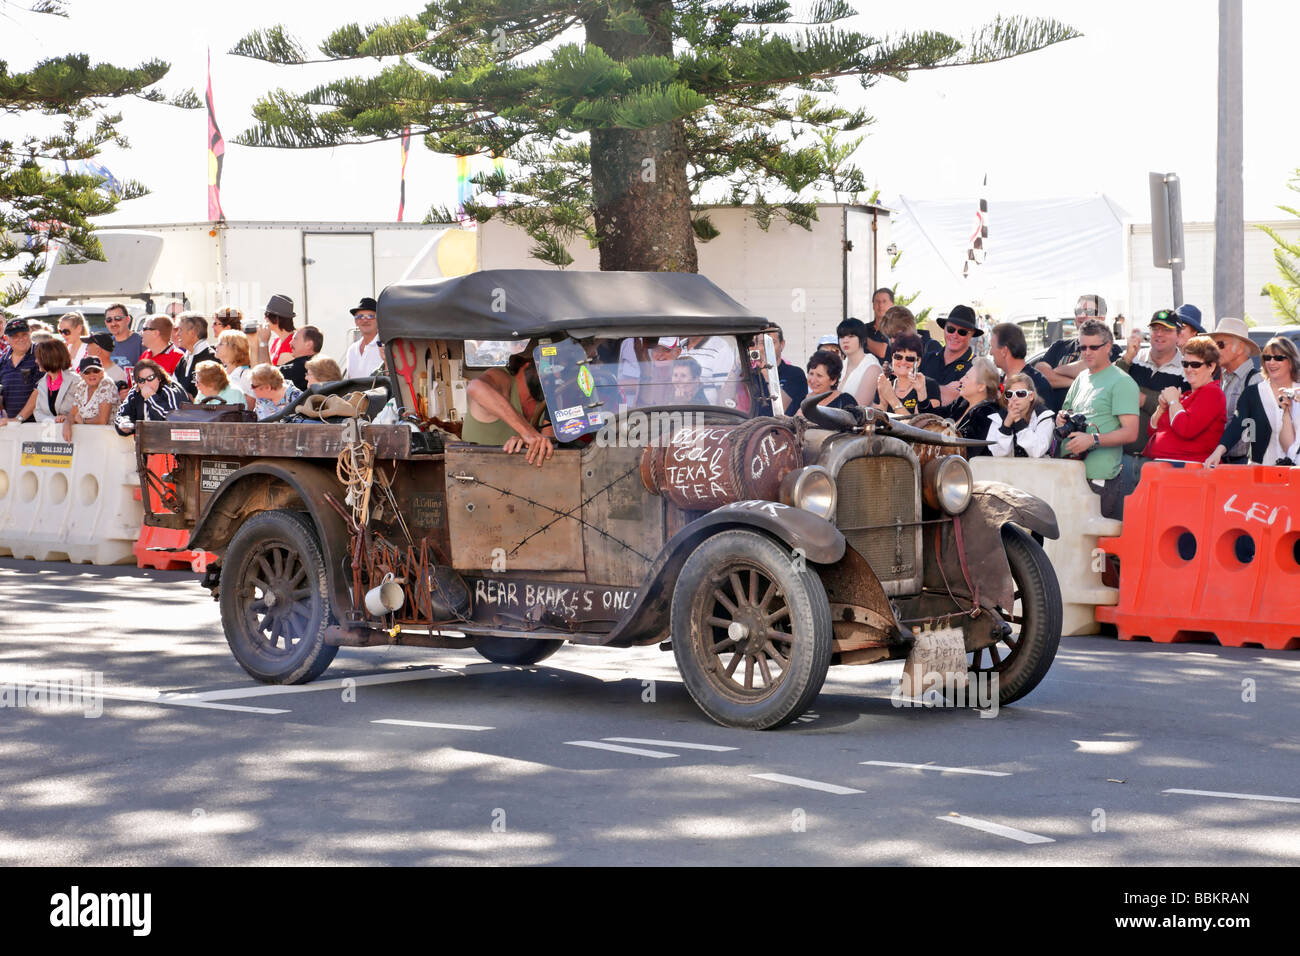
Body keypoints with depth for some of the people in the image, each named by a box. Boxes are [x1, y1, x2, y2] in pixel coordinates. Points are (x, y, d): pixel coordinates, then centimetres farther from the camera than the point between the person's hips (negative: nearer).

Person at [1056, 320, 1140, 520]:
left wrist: (1093, 440, -24)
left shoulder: (1121, 382, -4)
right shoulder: (1081, 378, 19)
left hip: (1100, 478, -7)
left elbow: (1130, 432, -12)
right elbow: (1067, 410, 31)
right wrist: (1061, 418, 6)